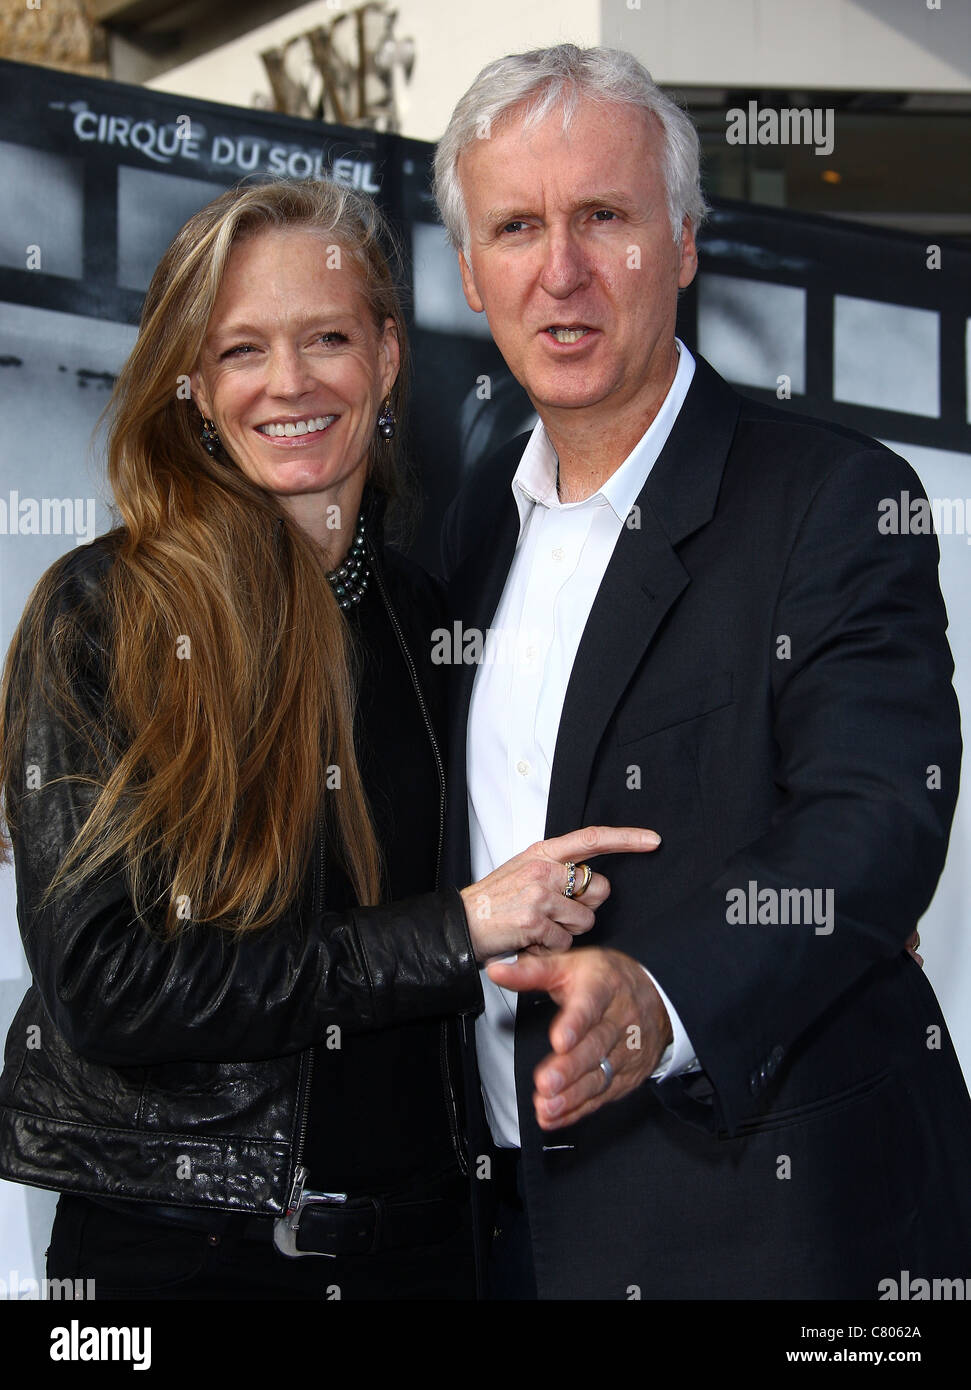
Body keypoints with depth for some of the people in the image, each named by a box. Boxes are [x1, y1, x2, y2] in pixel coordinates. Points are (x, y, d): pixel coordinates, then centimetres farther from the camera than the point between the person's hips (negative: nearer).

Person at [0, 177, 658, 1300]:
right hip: (173, 1243, -4)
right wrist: (455, 932, -18)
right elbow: (101, 986, -17)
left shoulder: (422, 613, 5)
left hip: (412, 1234, 4)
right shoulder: (101, 611, -10)